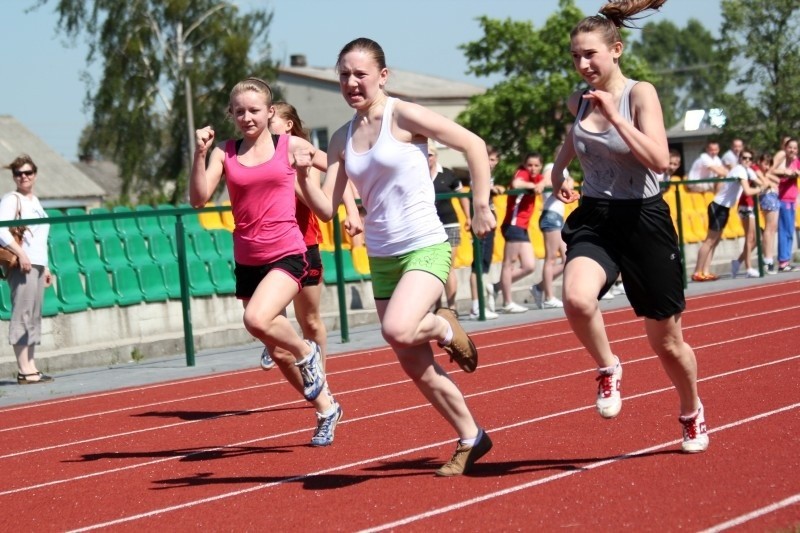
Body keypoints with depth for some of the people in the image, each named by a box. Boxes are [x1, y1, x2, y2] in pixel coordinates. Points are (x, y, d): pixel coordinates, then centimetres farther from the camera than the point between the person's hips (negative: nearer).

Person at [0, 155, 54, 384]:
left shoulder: (35, 201, 21)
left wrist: (45, 266, 23)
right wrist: (20, 253, -25)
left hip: (37, 264, 8)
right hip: (21, 264, -8)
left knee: (34, 316, 8)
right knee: (22, 314, -10)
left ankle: (30, 366, 10)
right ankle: (24, 370, -11)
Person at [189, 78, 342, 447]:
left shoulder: (290, 146, 0)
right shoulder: (224, 153, 3)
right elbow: (199, 199, -8)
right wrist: (200, 154, -18)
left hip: (288, 254, -4)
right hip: (247, 261, 4)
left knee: (257, 320, -30)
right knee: (277, 350, 11)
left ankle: (306, 353, 0)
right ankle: (326, 408, 31)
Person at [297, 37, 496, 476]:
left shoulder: (403, 116, -10)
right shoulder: (342, 140, 7)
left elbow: (473, 144, -8)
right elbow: (326, 209, 3)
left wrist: (481, 207, -11)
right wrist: (301, 173, -13)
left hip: (426, 248, -6)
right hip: (381, 258, 6)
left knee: (397, 330, -31)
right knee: (415, 367, 9)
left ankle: (444, 328, 4)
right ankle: (470, 439, 26)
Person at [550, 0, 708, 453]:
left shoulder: (640, 94, -11)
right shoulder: (579, 101, 4)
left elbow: (660, 160, -24)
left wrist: (614, 117, -27)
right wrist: (559, 169, 17)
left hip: (644, 220, -3)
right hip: (594, 220, 3)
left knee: (666, 340, 9)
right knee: (577, 299, -32)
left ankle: (693, 414, 37)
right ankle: (608, 369, -3)